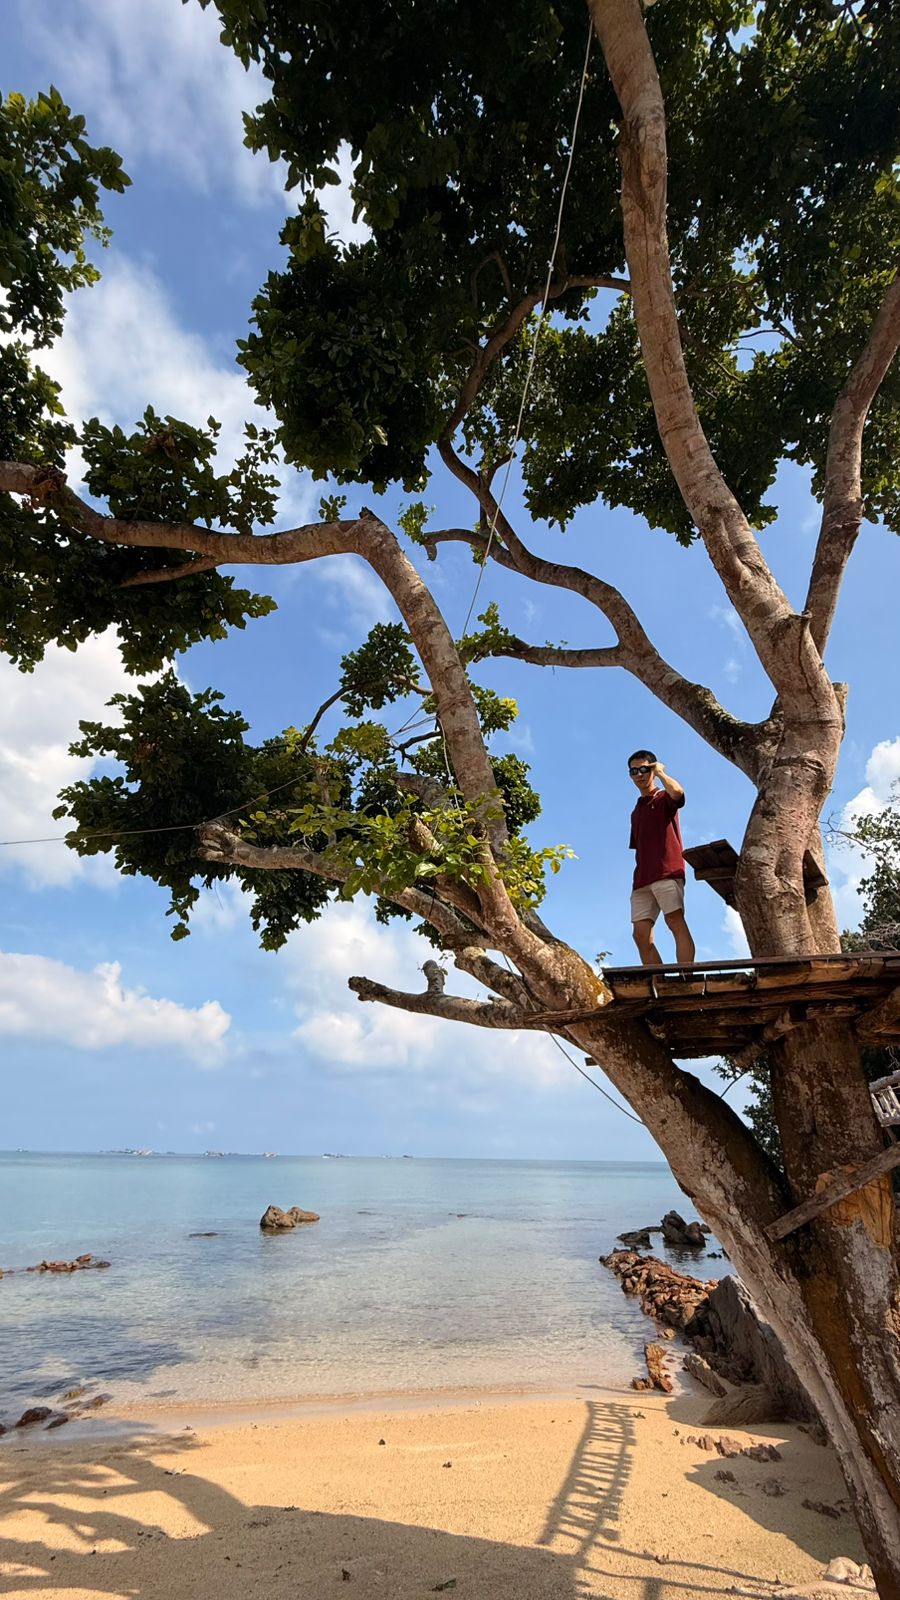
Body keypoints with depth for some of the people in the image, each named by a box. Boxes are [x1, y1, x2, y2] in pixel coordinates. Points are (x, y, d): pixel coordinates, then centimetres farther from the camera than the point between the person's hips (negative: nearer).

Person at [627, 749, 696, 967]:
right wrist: (638, 878, 17)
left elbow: (677, 791, -18)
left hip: (667, 871, -7)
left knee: (675, 921, -17)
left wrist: (660, 772, 0)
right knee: (641, 934, -4)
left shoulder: (664, 799, 9)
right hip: (642, 878, 7)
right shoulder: (636, 812, 29)